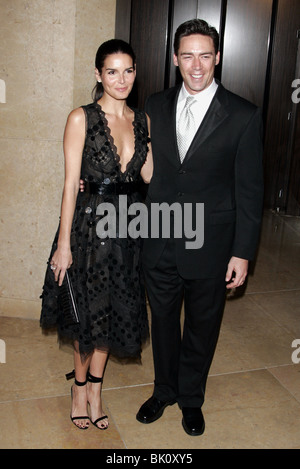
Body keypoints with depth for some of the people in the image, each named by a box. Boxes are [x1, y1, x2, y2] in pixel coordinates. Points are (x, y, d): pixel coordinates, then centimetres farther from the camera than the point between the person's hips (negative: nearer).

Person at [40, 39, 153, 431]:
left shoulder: (142, 120, 6)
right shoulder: (81, 119, -8)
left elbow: (149, 175, 4)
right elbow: (71, 183, -11)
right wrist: (64, 243, -13)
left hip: (129, 223, 5)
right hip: (91, 222, -4)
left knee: (114, 309, 15)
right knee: (87, 310, 10)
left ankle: (95, 388, 35)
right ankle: (80, 386, 35)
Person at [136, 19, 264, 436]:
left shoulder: (243, 116, -9)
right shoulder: (155, 106, 2)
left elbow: (249, 191, -8)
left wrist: (242, 253, -9)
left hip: (210, 246, -3)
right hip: (159, 244, 3)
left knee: (202, 327, 15)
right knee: (162, 321, 18)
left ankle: (191, 398, 39)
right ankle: (165, 390, 42)